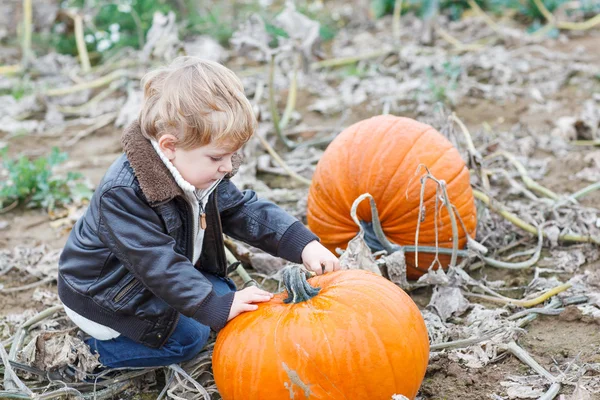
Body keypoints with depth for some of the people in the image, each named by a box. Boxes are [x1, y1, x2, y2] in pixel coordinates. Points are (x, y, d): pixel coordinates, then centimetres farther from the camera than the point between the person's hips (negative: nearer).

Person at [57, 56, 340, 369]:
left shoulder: (198, 170, -10)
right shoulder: (123, 194, -36)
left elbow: (243, 210, -4)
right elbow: (159, 264, -37)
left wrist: (303, 243, -16)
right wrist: (217, 306, -39)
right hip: (103, 294, -8)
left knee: (222, 291, 5)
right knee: (189, 337, -10)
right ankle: (102, 344, 4)